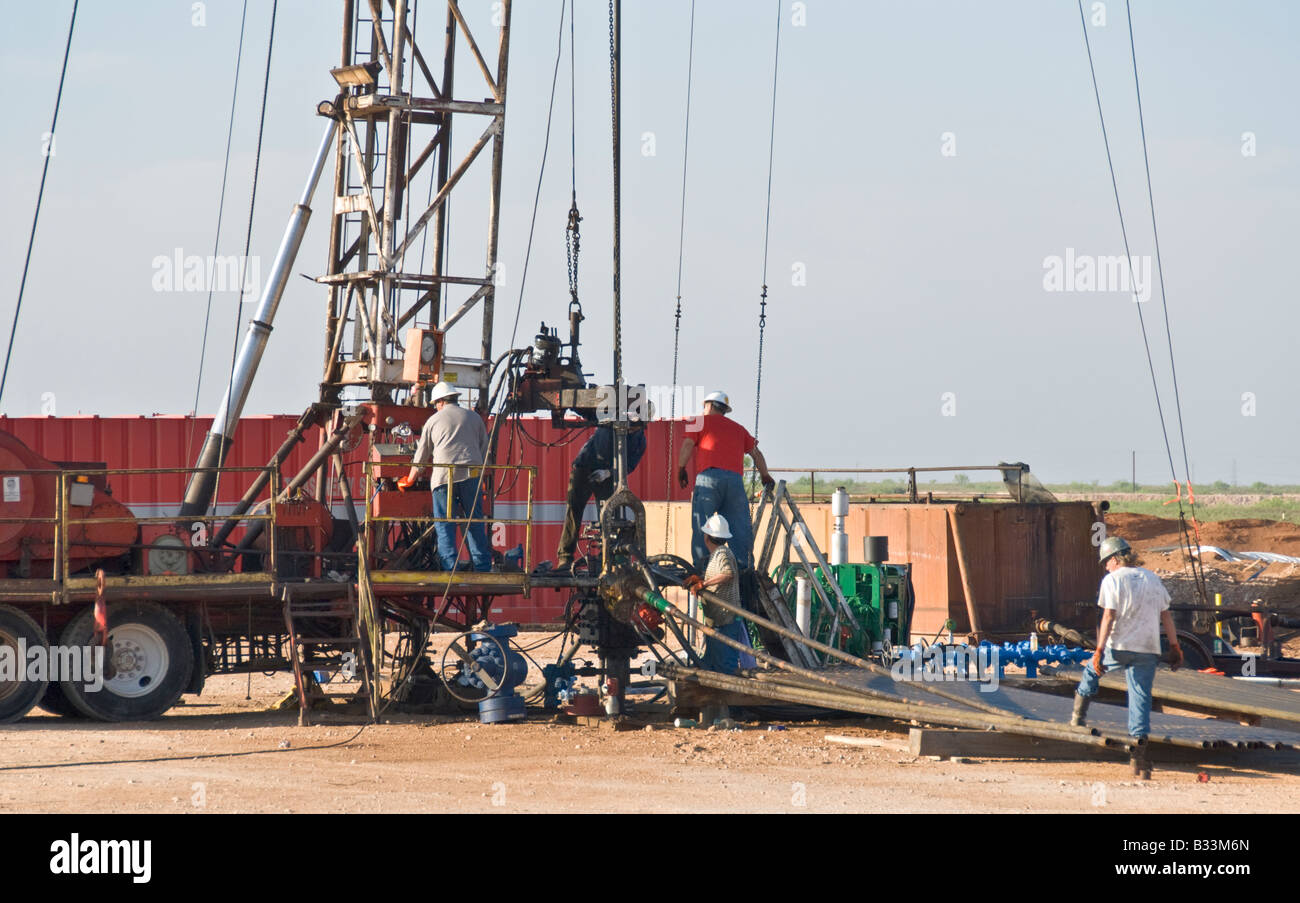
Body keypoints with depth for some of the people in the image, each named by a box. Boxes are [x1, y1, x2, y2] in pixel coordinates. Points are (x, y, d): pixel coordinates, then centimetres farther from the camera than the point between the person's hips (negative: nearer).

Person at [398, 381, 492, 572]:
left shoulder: (433, 421, 13)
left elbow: (421, 457, 19)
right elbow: (484, 450, 19)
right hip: (471, 473, 1)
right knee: (475, 523, 5)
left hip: (443, 476, -1)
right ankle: (483, 568, 2)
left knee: (445, 526, 0)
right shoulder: (474, 418, 15)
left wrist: (409, 481, 33)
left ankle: (450, 568, -8)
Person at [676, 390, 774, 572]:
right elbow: (756, 453, 29)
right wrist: (765, 476, 39)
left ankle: (701, 568, -14)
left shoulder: (703, 421, 16)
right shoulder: (738, 429, 28)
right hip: (736, 478, 4)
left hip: (709, 476, -4)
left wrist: (681, 470, 12)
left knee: (701, 525, -6)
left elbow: (687, 445, 4)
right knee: (740, 527, 3)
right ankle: (745, 568, -3)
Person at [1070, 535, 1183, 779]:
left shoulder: (1112, 580, -3)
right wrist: (1175, 647, 19)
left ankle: (1079, 716, 37)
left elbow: (1109, 616, -11)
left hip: (1118, 647, -3)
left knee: (1092, 671, 26)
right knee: (1141, 699, 1)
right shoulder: (1152, 579, 14)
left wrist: (1099, 650, -13)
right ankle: (1140, 753, -9)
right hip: (1148, 649, 3)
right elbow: (1166, 616, 14)